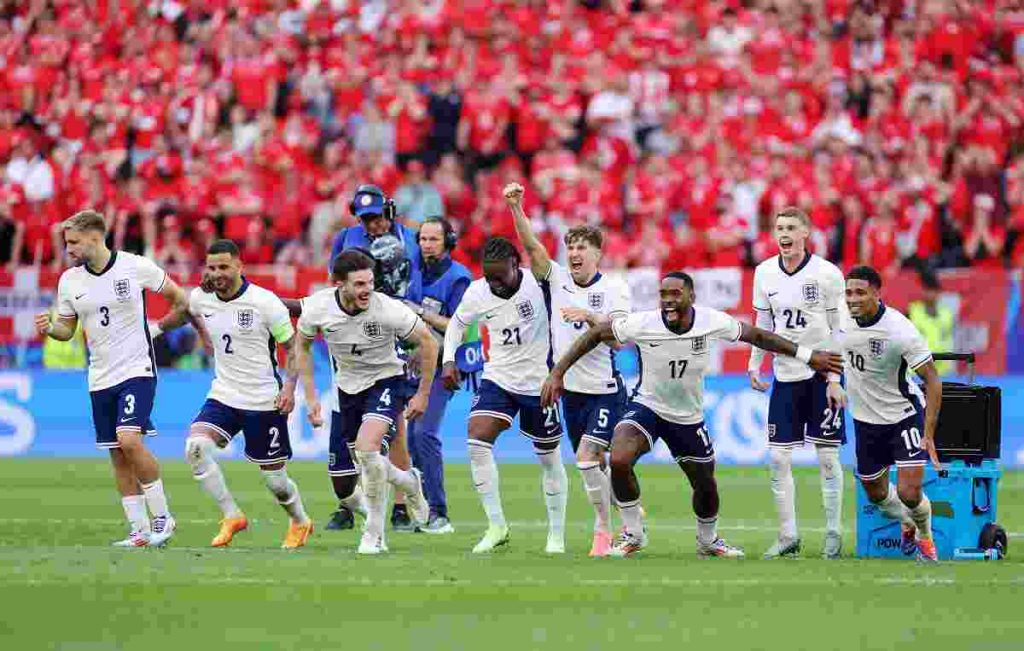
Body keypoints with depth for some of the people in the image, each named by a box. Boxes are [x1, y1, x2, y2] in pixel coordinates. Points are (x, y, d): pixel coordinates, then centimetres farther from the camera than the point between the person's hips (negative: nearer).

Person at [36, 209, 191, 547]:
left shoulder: (135, 266, -9)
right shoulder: (69, 281, 3)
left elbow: (178, 297, 4)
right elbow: (67, 329, 11)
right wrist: (49, 329, -9)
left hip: (137, 370, -5)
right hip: (100, 378, 5)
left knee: (129, 440, -22)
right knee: (118, 456, 5)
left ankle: (162, 516, -8)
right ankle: (140, 531, 14)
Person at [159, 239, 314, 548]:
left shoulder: (265, 302, -14)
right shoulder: (201, 298, -2)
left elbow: (293, 346, -7)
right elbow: (182, 313, 24)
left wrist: (289, 386, -19)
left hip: (264, 402, -4)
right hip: (223, 395, 4)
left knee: (275, 479, 3)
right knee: (196, 447, -23)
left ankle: (300, 523, 35)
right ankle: (231, 516, -8)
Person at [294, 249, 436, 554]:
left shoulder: (386, 309, -26)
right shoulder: (318, 307, -18)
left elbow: (427, 342, -11)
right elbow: (301, 346, 3)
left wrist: (423, 395, -7)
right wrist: (310, 397, -1)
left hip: (386, 382, -4)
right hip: (347, 388, 4)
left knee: (366, 447, -32)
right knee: (343, 488, 4)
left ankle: (375, 534, -14)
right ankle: (409, 482, 35)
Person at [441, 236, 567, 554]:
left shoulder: (537, 283, -16)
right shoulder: (477, 292, -5)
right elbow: (458, 322, 11)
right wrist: (449, 360, 1)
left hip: (538, 382, -2)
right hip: (497, 380, 2)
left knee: (549, 457, 9)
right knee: (477, 441, -18)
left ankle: (557, 534, 25)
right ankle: (496, 526, -11)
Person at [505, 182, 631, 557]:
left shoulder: (613, 289, -7)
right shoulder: (557, 279, 2)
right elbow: (531, 245, -9)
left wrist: (589, 316, -33)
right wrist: (515, 207, -22)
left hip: (605, 390, -5)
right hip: (570, 389, 5)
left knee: (587, 459, -17)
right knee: (594, 464, 12)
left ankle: (603, 530, -5)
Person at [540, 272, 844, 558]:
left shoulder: (712, 321, -19)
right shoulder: (643, 324, -25)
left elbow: (755, 335, -3)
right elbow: (595, 334, -13)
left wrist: (808, 356, 1)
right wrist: (557, 373, -17)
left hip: (689, 417, 3)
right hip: (646, 406, -3)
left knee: (706, 487, 14)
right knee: (619, 461, -29)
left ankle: (708, 541, 46)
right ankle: (633, 533, -7)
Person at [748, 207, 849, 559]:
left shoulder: (826, 273, -9)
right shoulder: (765, 273, 3)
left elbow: (840, 330, -6)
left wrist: (835, 379, -11)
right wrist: (754, 365, 8)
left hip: (822, 373, -4)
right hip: (785, 375, 4)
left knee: (828, 457, 0)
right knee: (778, 458, 0)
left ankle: (833, 534, 9)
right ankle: (787, 536, 8)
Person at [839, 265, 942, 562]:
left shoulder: (900, 329, -26)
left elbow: (932, 380, -19)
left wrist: (928, 434, -21)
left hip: (904, 415, -5)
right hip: (866, 420, 5)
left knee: (909, 493, -14)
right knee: (876, 495, 13)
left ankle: (925, 537, 19)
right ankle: (908, 524, 46)